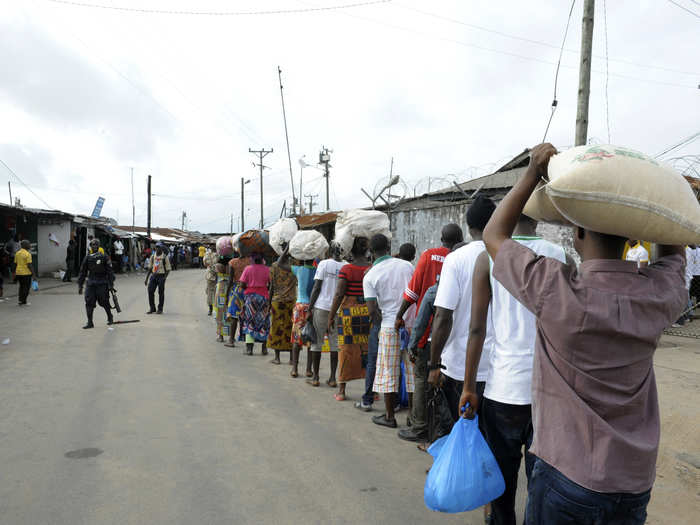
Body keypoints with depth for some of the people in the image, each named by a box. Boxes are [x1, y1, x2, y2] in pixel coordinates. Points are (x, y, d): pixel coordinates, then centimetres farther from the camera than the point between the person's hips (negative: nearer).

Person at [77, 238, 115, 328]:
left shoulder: (103, 256, -2)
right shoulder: (88, 257, 7)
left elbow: (110, 271, -1)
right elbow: (83, 272, 13)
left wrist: (111, 284, -5)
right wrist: (80, 285, 10)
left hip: (102, 284, -3)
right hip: (91, 284, 3)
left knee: (104, 302, 3)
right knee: (89, 303, -2)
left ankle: (110, 317, 27)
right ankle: (90, 322, 6)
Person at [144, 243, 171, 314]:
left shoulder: (165, 257, -4)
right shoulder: (153, 257, 9)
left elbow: (168, 269, -4)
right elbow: (150, 268, 16)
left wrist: (164, 278, -18)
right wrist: (146, 279, 10)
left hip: (161, 276, -4)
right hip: (153, 275, 4)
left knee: (161, 292, 1)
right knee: (150, 291, -3)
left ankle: (160, 309, 12)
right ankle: (152, 308, 8)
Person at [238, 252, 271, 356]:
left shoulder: (248, 268, -6)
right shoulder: (267, 269, -3)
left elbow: (242, 284, -6)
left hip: (251, 296, -1)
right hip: (264, 297, 1)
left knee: (249, 321, 5)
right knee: (264, 322, 11)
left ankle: (249, 347, 0)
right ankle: (264, 347, 13)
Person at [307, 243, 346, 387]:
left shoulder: (324, 263, -5)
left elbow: (316, 288, -7)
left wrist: (310, 308, -3)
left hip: (321, 306, -3)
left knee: (317, 342, 6)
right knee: (335, 343, 9)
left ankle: (316, 377, 11)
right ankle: (332, 378, 10)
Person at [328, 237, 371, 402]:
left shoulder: (346, 269, -8)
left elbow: (339, 295, -12)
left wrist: (331, 317, -5)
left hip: (349, 313, -2)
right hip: (369, 314, 2)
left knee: (346, 351, 7)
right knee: (369, 351, 10)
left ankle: (341, 390, 14)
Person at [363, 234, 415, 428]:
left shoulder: (369, 276, -4)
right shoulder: (407, 265, 3)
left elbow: (372, 311, -8)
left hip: (390, 325, -3)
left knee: (389, 372, 8)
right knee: (412, 370, 11)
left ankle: (389, 416, 15)